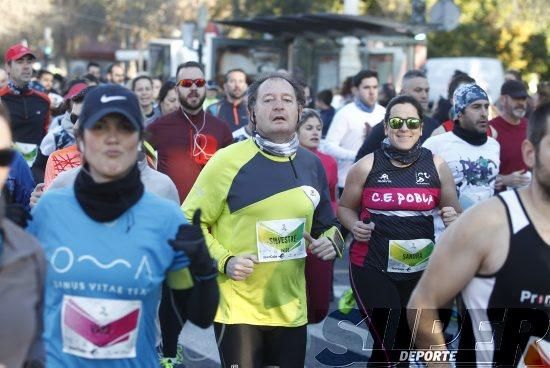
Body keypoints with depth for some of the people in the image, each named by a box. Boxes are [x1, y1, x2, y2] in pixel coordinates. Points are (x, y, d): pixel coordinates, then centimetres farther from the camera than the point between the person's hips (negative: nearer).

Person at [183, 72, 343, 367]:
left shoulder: (312, 165, 6)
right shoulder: (228, 161, -12)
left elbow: (325, 225, 19)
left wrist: (331, 241, -2)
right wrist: (224, 261, -19)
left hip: (291, 308, 5)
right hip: (238, 308, -5)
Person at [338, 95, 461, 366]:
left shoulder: (437, 166, 2)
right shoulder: (366, 166, -3)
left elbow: (456, 214, 12)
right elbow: (345, 207, 11)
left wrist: (453, 219, -11)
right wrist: (354, 226, -10)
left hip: (420, 269, 3)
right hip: (372, 266, -3)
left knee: (406, 342, 18)